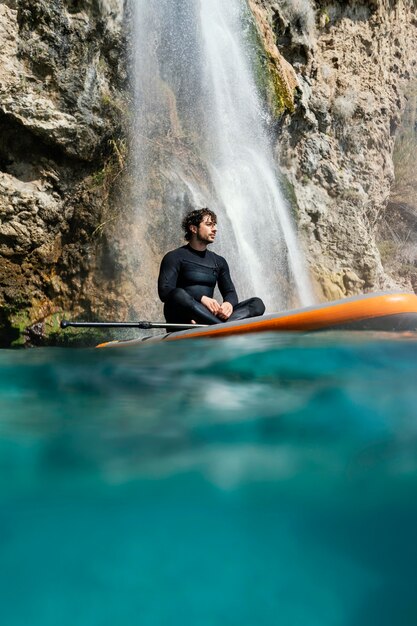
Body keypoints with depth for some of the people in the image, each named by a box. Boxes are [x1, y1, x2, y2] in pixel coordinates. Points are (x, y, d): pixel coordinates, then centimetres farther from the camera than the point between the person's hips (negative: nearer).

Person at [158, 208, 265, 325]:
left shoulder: (219, 261, 23)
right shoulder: (174, 257, 5)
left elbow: (230, 292, 16)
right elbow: (164, 292, -9)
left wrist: (229, 303, -11)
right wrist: (201, 298, -23)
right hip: (181, 318, -5)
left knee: (257, 304, -15)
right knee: (178, 295, -38)